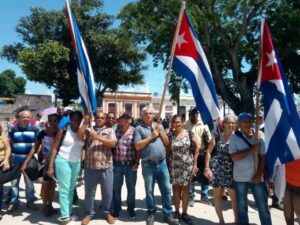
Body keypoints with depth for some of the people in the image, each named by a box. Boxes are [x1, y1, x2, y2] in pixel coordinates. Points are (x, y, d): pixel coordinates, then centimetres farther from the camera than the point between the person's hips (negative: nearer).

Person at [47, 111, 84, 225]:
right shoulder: (63, 130, -7)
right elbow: (54, 148, -6)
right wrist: (50, 166, -9)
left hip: (76, 163, 4)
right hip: (63, 161, -4)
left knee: (71, 189, 14)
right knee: (64, 189, -1)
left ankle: (69, 213, 27)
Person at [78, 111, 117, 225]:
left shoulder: (110, 130, 6)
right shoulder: (88, 129, 9)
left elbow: (112, 143, -9)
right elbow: (79, 136, -8)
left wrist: (98, 137, -16)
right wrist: (85, 122, -10)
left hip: (106, 167, -1)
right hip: (90, 167, 1)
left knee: (107, 192, 8)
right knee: (89, 192, 12)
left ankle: (106, 212, 28)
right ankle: (90, 213, 30)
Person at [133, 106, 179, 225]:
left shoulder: (159, 126, 13)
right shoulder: (139, 128, -1)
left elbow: (167, 142, 10)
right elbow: (137, 146, -11)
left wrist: (160, 132, -5)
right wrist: (151, 136, -13)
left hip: (162, 163, 4)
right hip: (148, 165, -3)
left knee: (166, 189, 7)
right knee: (149, 191, 9)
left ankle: (168, 214, 20)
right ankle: (151, 214, 26)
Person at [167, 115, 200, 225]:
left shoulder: (189, 133, -3)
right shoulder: (170, 135, -1)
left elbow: (197, 147, 1)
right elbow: (168, 151, 2)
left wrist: (195, 163, -1)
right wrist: (167, 164, -6)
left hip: (188, 165, 0)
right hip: (174, 166, 0)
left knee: (185, 188, 7)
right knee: (176, 188, 8)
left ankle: (184, 213, 20)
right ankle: (177, 212, 24)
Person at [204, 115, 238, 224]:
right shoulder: (217, 135, 1)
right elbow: (209, 151, 3)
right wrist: (207, 167, -3)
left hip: (231, 171, -2)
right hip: (216, 170, 2)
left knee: (235, 197, 3)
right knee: (217, 196, 12)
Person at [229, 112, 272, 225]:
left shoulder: (259, 137, 0)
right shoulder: (234, 137, -5)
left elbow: (263, 157, -1)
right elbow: (234, 157, -13)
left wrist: (258, 175, -9)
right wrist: (251, 150, -17)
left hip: (257, 177, 1)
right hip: (240, 178, -1)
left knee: (263, 206, 8)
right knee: (242, 206, 12)